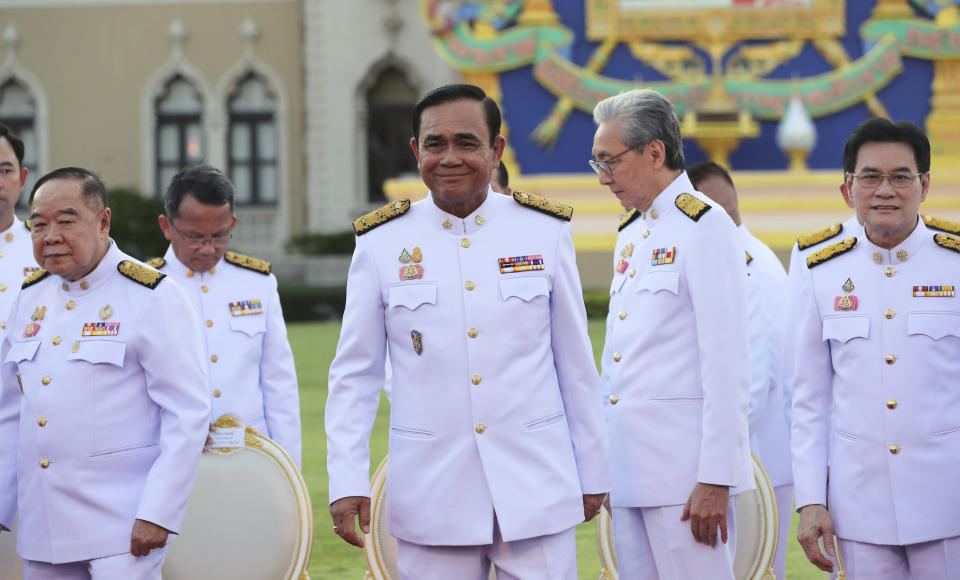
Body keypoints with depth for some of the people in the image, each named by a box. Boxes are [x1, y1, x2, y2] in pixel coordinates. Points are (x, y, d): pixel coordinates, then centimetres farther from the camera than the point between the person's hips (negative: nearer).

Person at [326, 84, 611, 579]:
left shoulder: (545, 231, 4)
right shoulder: (382, 244, 2)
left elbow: (576, 365, 9)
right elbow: (354, 375, 5)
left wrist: (592, 475, 10)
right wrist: (347, 483, -2)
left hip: (537, 489, 0)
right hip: (432, 496, 0)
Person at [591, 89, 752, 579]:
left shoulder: (705, 227, -9)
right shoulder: (630, 234, 18)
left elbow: (727, 366, -15)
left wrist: (715, 480, -18)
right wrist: (603, 472, 14)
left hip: (683, 465, -8)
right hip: (629, 467, 8)